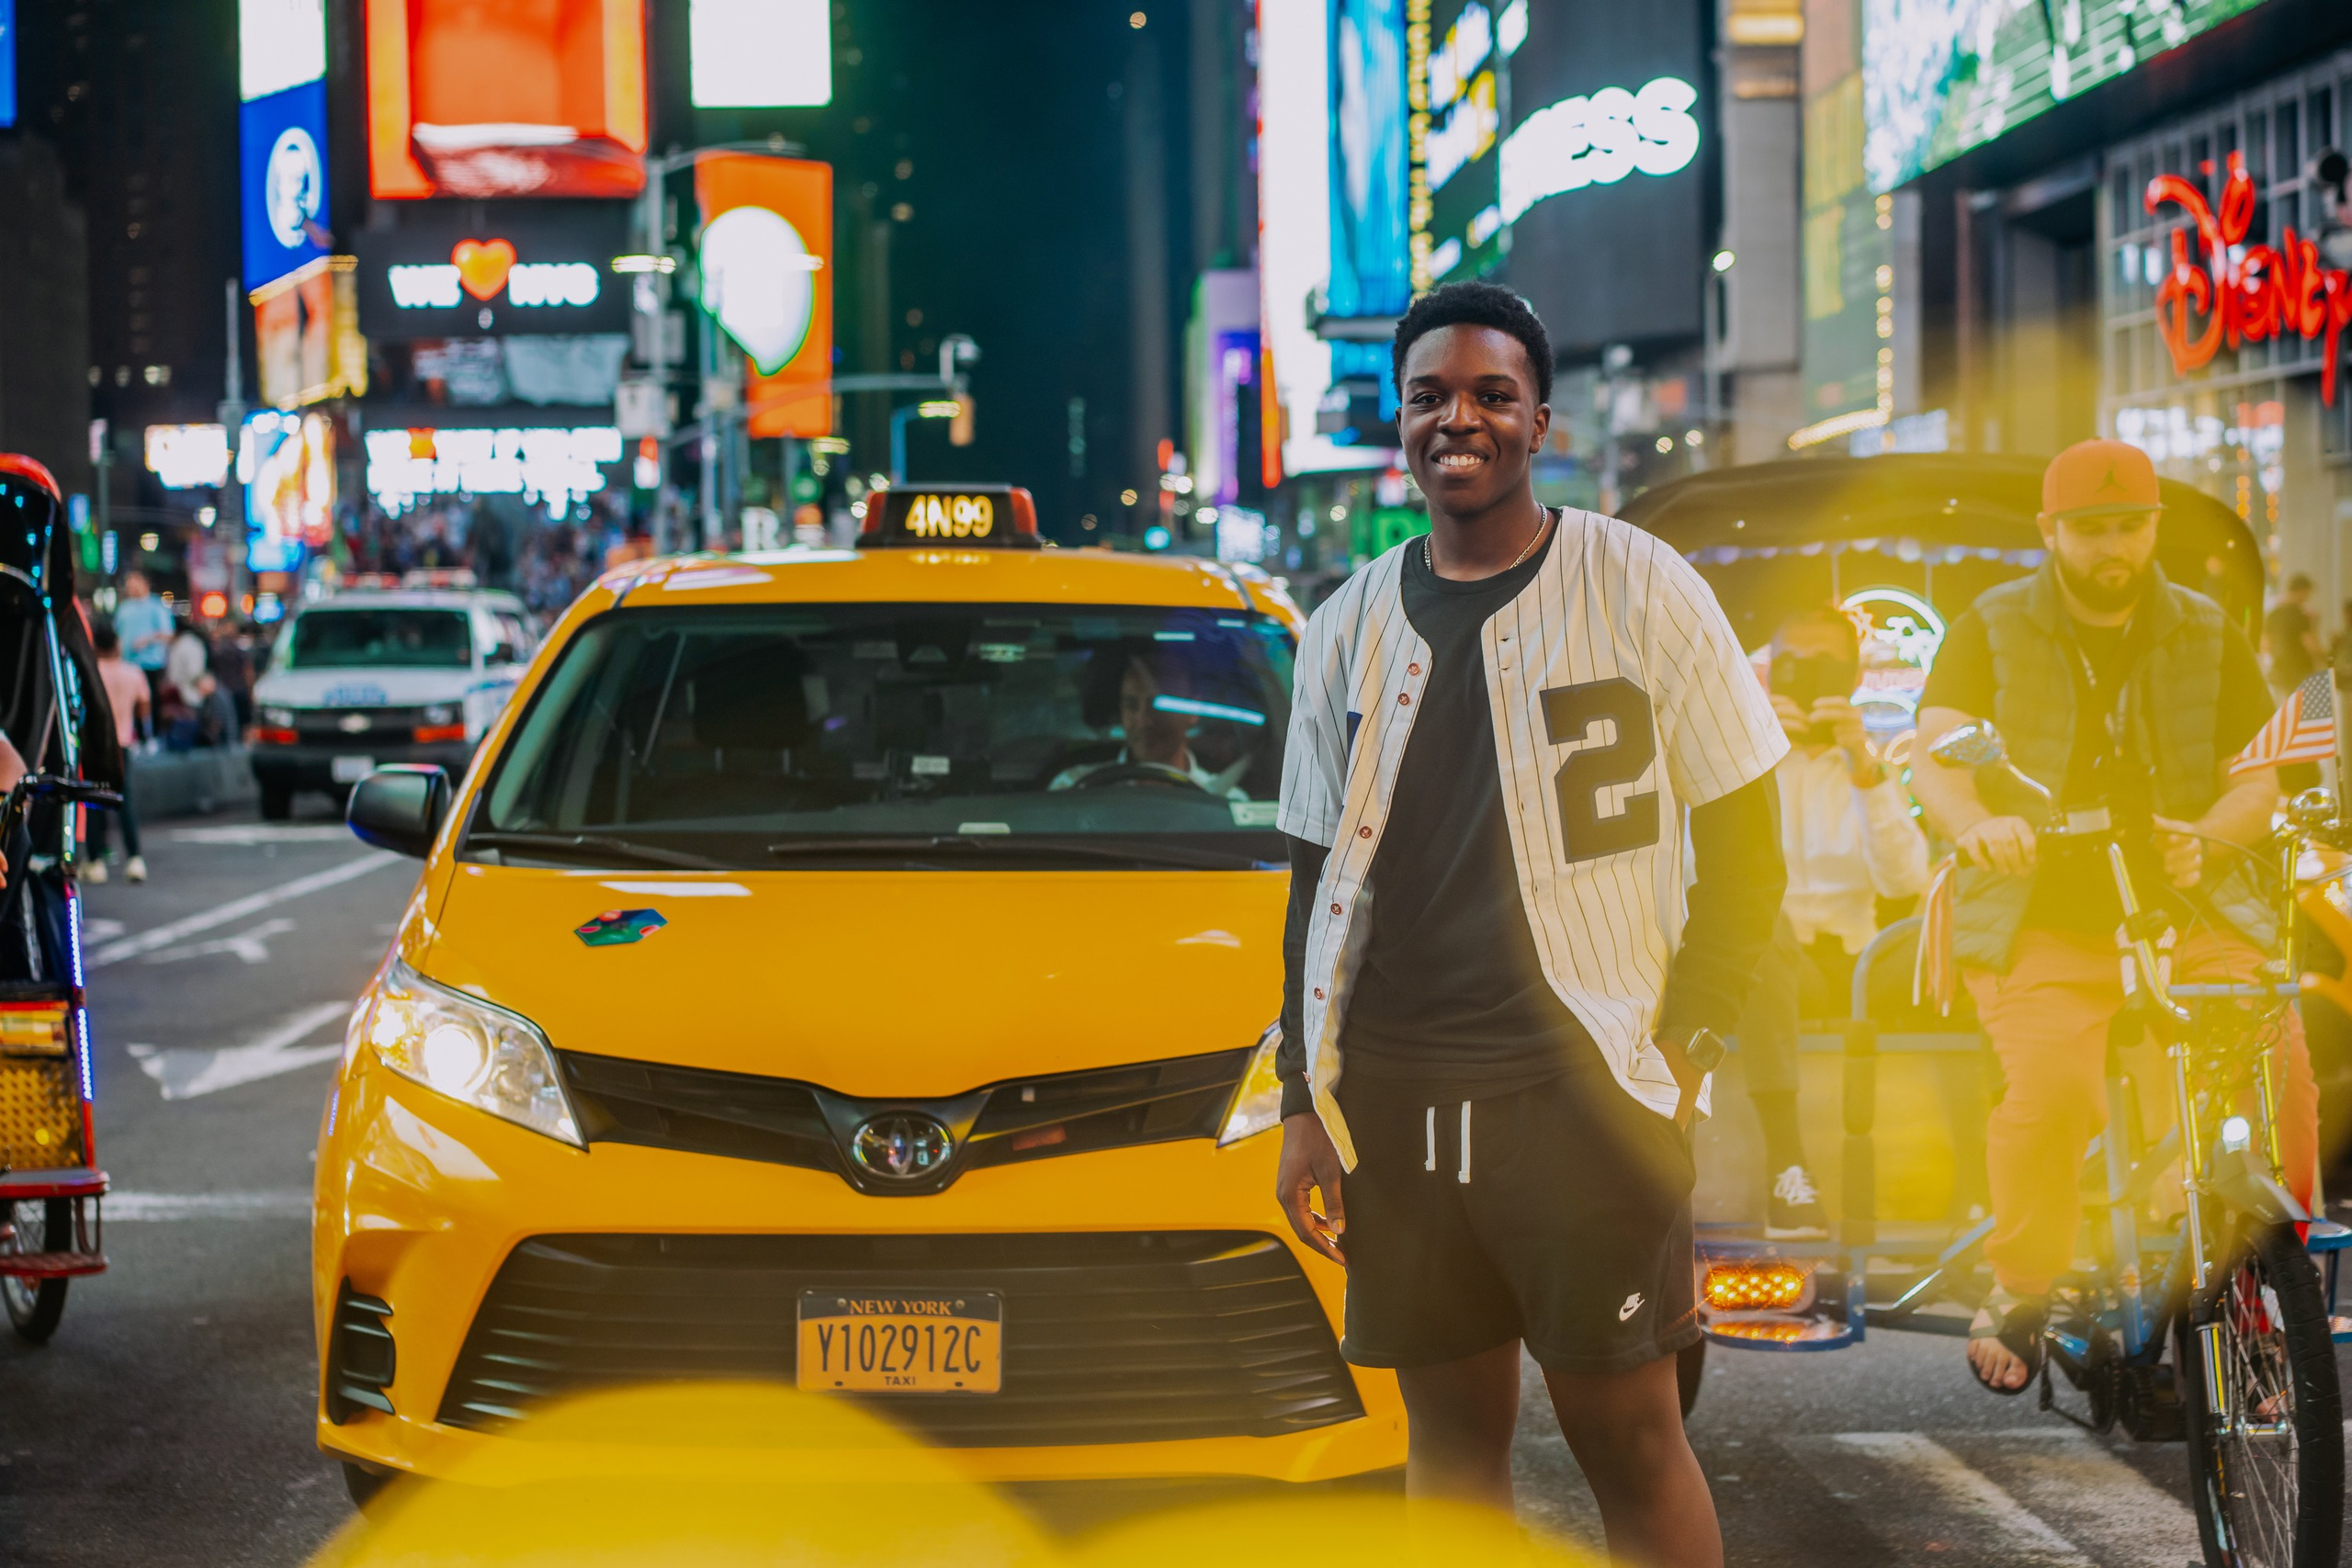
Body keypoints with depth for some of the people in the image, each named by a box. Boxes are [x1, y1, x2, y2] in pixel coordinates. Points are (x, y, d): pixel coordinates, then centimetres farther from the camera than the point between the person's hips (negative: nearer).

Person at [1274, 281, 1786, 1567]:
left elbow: (1743, 844, 1)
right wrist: (1304, 1104, 9)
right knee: (1449, 1423, 8)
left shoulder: (1639, 590, -1)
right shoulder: (1346, 628, 11)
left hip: (1583, 1087, -4)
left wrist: (1684, 1048, -8)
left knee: (1629, 1434, -3)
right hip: (1394, 1099, 4)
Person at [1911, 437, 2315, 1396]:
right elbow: (1935, 756, -7)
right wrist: (1976, 824, -31)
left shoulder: (2205, 636, 13)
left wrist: (2205, 839, -14)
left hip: (2188, 914, 2)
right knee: (2050, 1094, -27)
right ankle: (2020, 1290, -5)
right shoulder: (1992, 633, 6)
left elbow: (2255, 778, 9)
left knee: (2277, 1066, -22)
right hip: (2042, 925, -2)